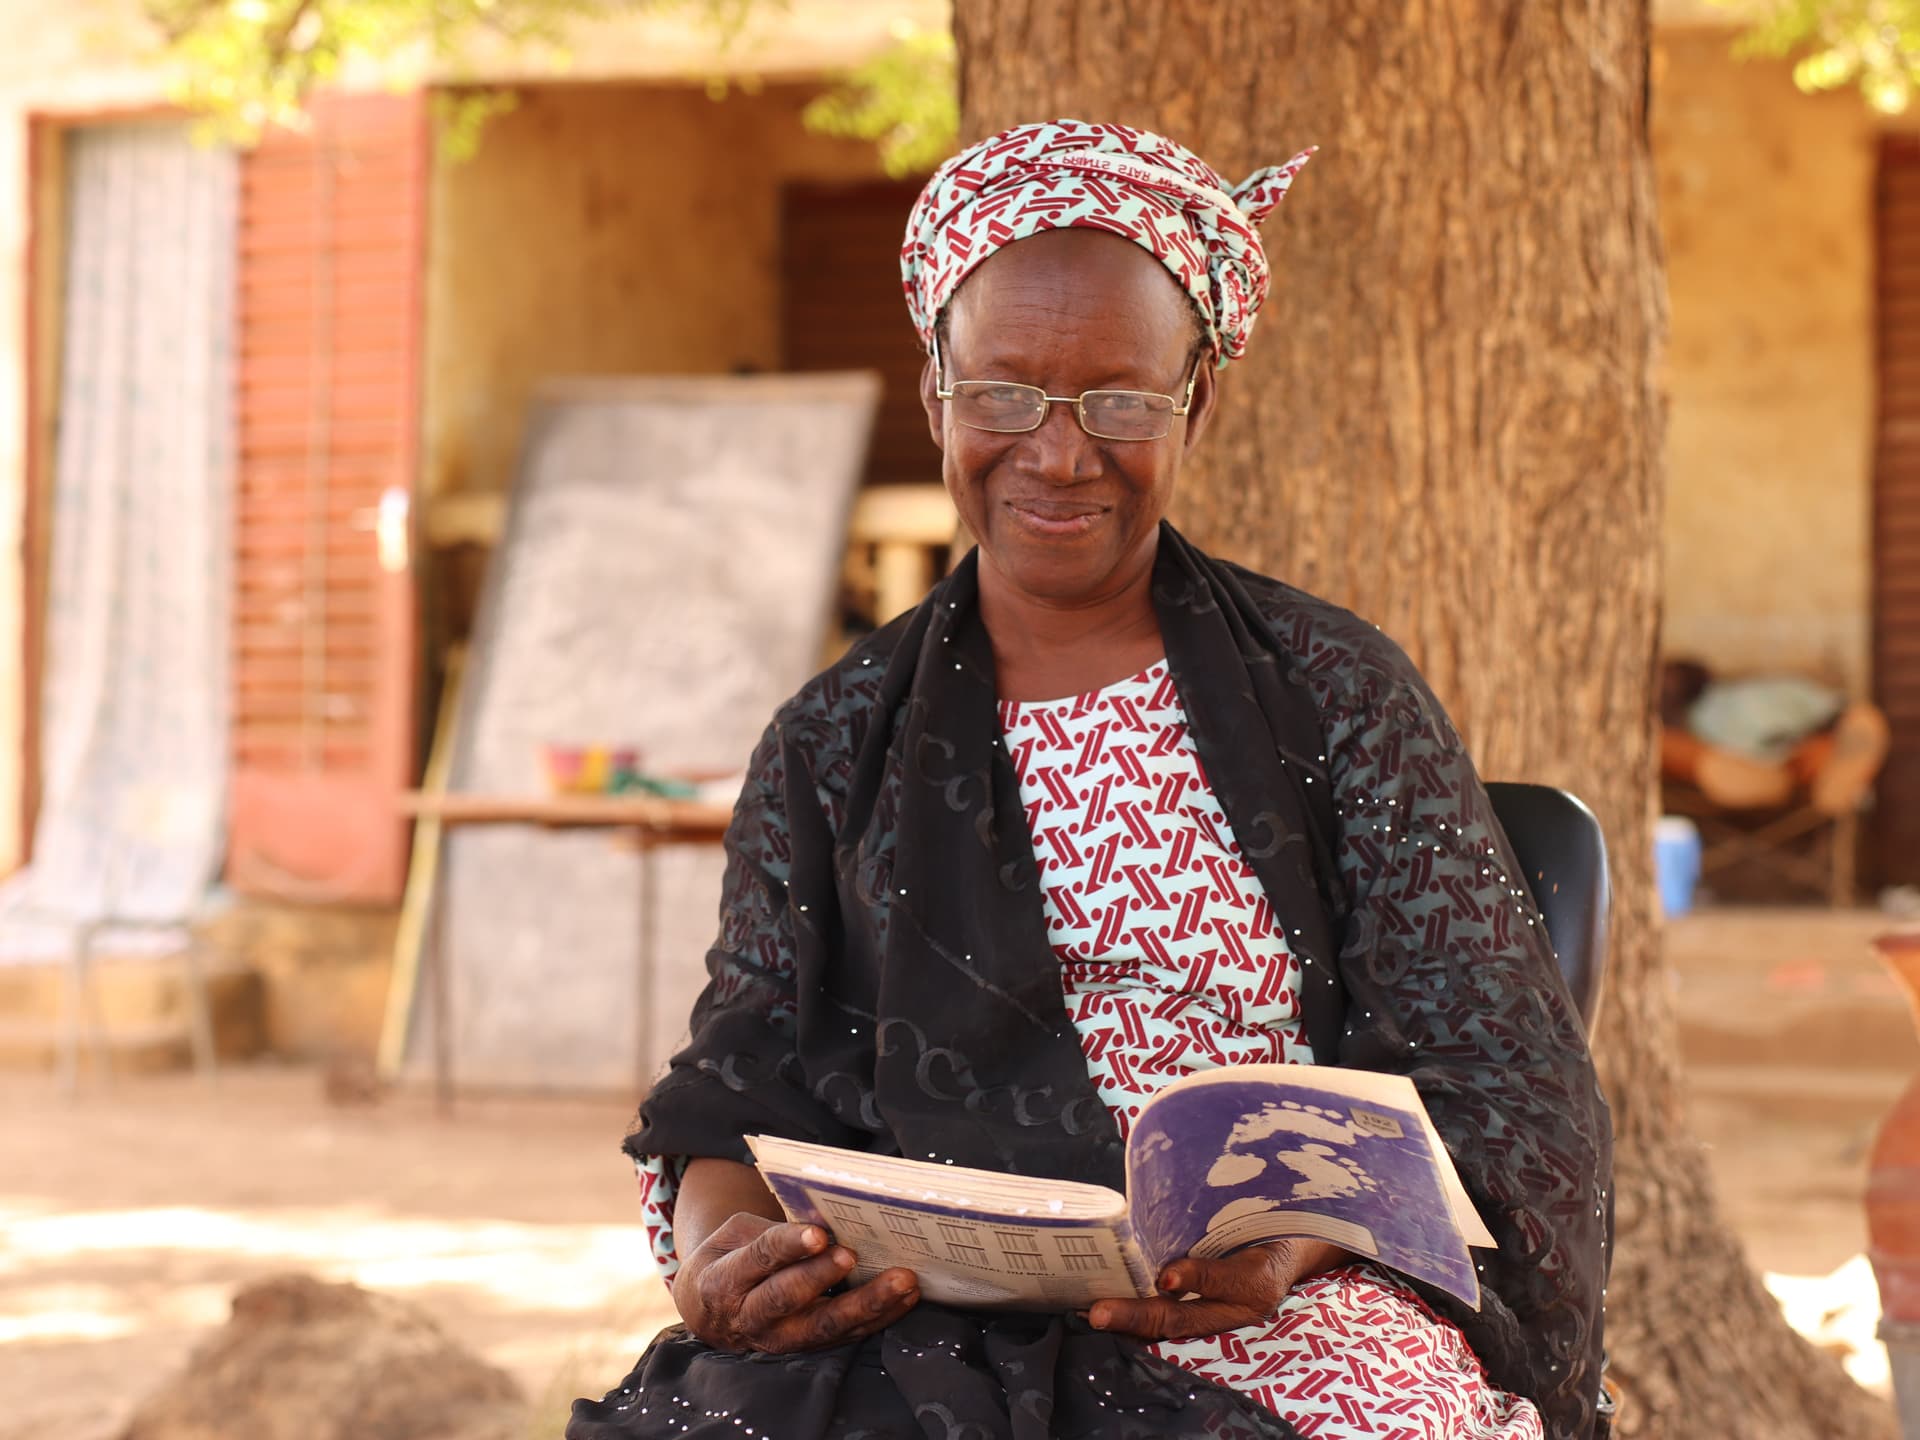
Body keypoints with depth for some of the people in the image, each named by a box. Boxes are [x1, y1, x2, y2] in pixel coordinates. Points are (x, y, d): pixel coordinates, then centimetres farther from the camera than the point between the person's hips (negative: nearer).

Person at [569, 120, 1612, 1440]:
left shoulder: (1336, 694, 9)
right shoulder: (836, 743, 17)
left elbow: (1503, 1082, 3)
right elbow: (750, 1066, 10)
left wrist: (1298, 1230, -18)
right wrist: (712, 1245, -14)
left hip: (1282, 1319, -2)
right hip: (940, 1321, 2)